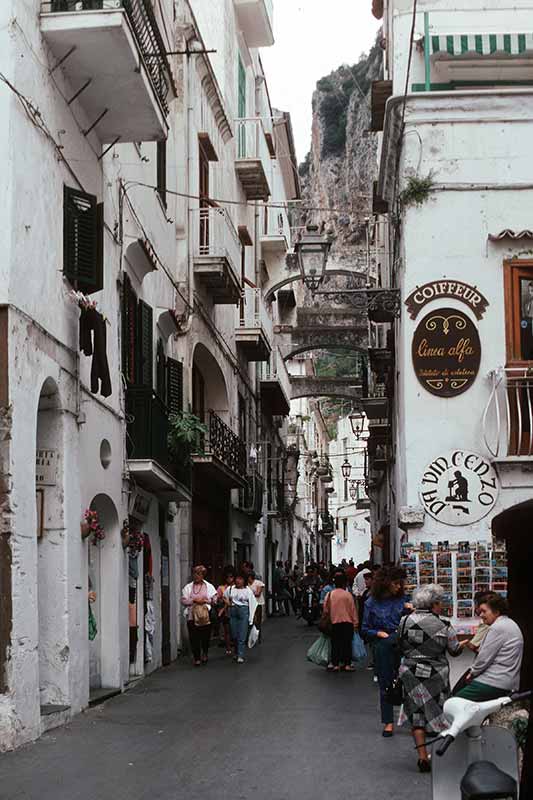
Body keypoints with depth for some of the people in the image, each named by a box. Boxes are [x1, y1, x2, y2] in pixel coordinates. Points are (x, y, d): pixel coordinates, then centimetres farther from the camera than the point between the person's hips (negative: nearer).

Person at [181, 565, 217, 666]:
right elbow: (183, 601, 3)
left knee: (206, 637, 1)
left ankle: (205, 653, 28)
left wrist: (205, 601, -9)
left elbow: (215, 599, 5)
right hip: (192, 615, 0)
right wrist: (194, 600, -10)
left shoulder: (209, 586, 10)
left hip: (206, 616, 0)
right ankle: (197, 658, 6)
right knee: (194, 638, -4)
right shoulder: (188, 587, 10)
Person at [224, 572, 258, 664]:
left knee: (242, 635, -7)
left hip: (243, 611, -4)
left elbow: (253, 604, -2)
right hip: (233, 611, 4)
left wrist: (251, 618, -5)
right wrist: (227, 602, 3)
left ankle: (240, 656, -6)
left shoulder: (247, 590, -4)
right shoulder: (230, 589, 5)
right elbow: (224, 596, 24)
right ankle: (237, 652, 28)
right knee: (234, 635, 9)